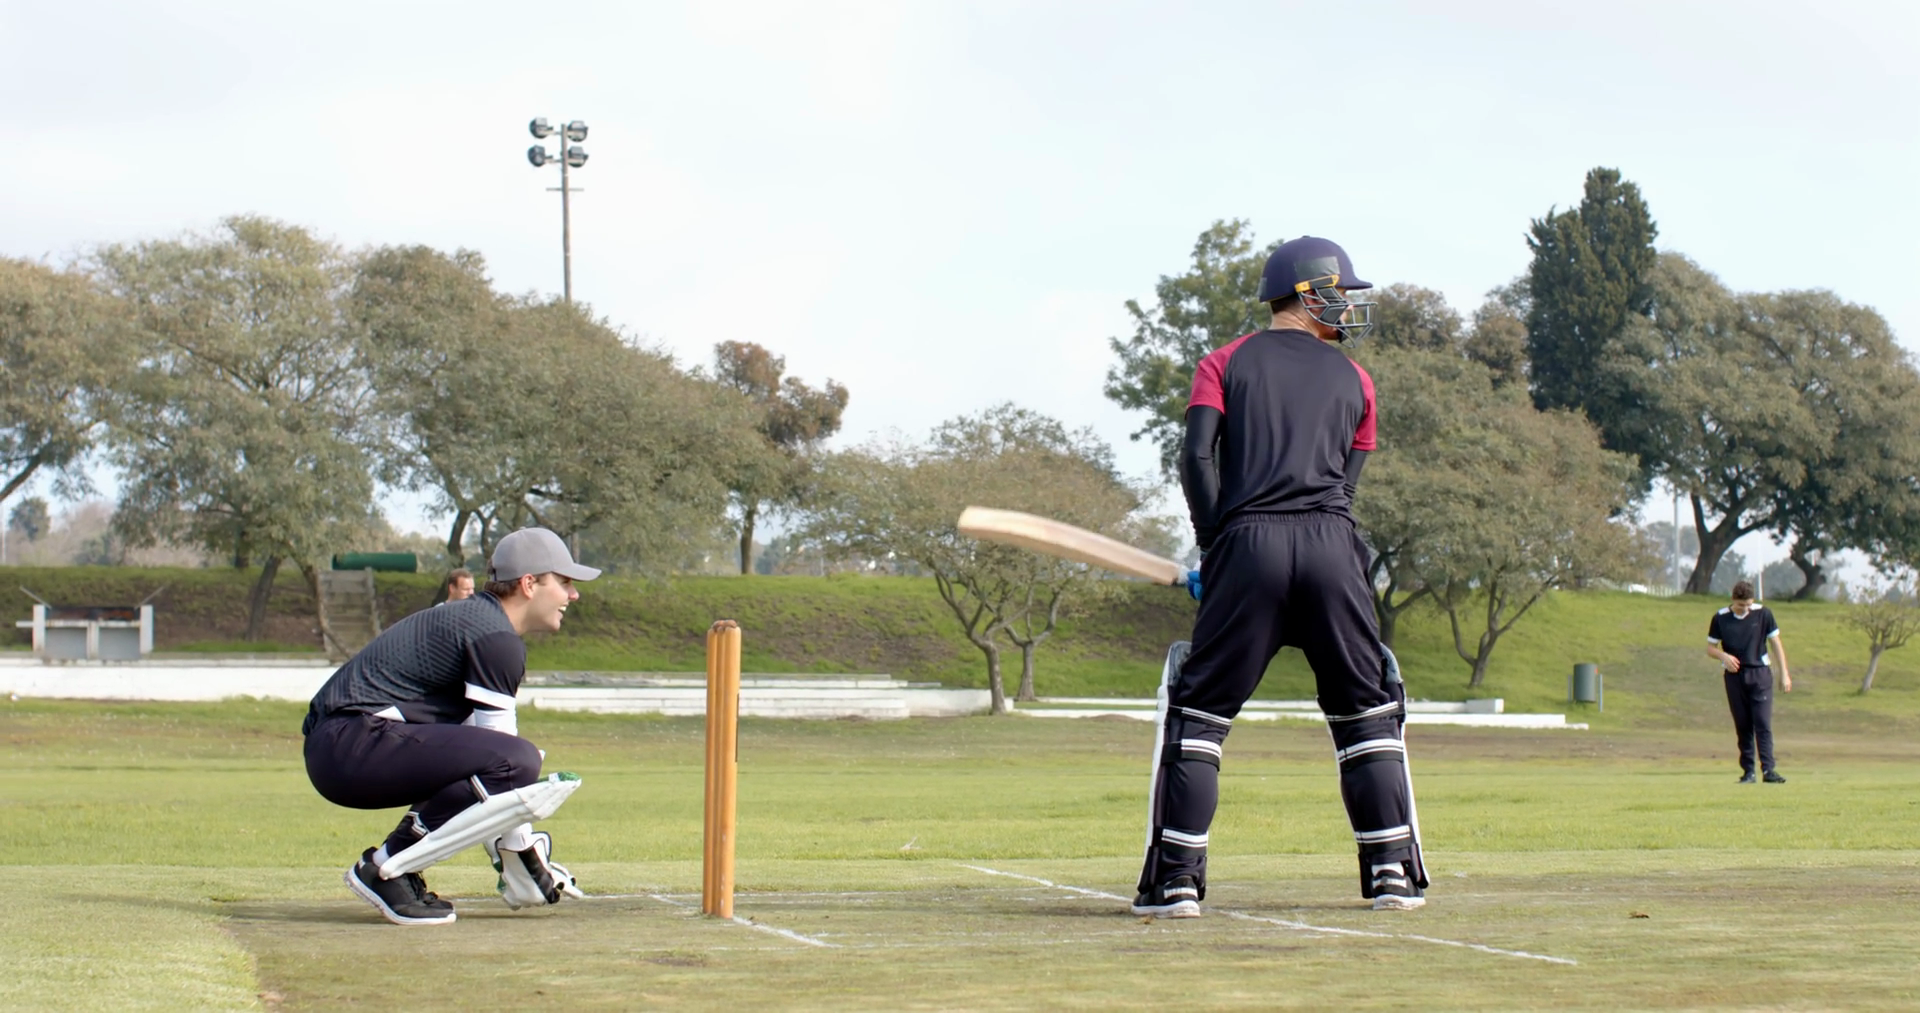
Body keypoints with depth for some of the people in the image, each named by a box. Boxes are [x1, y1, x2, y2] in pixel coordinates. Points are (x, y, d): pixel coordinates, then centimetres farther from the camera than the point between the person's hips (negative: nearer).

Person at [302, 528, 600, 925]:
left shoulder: (469, 618, 23)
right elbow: (502, 757, -11)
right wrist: (525, 859, -5)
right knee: (518, 761, -22)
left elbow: (483, 753, 26)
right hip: (355, 746, -11)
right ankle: (386, 868, -17)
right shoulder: (497, 638, -8)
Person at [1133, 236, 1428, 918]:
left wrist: (1216, 547, 3)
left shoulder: (1226, 362, 14)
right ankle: (1392, 872, 9)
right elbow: (1345, 483, 17)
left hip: (1249, 540, -1)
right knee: (1367, 709, 12)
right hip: (1331, 545, 1)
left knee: (1200, 708, 3)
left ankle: (1177, 880, -4)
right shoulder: (1353, 380, 19)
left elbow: (1199, 456, -1)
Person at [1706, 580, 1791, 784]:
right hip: (1735, 676, 1)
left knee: (1763, 723, -10)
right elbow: (1710, 648, 7)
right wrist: (1723, 656, -16)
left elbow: (1776, 643, 6)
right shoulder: (1721, 618, -1)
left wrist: (1784, 674, 2)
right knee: (1742, 726, 3)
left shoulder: (1763, 614, -2)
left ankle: (1768, 769, -14)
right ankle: (1748, 771, 9)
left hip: (1760, 674, -1)